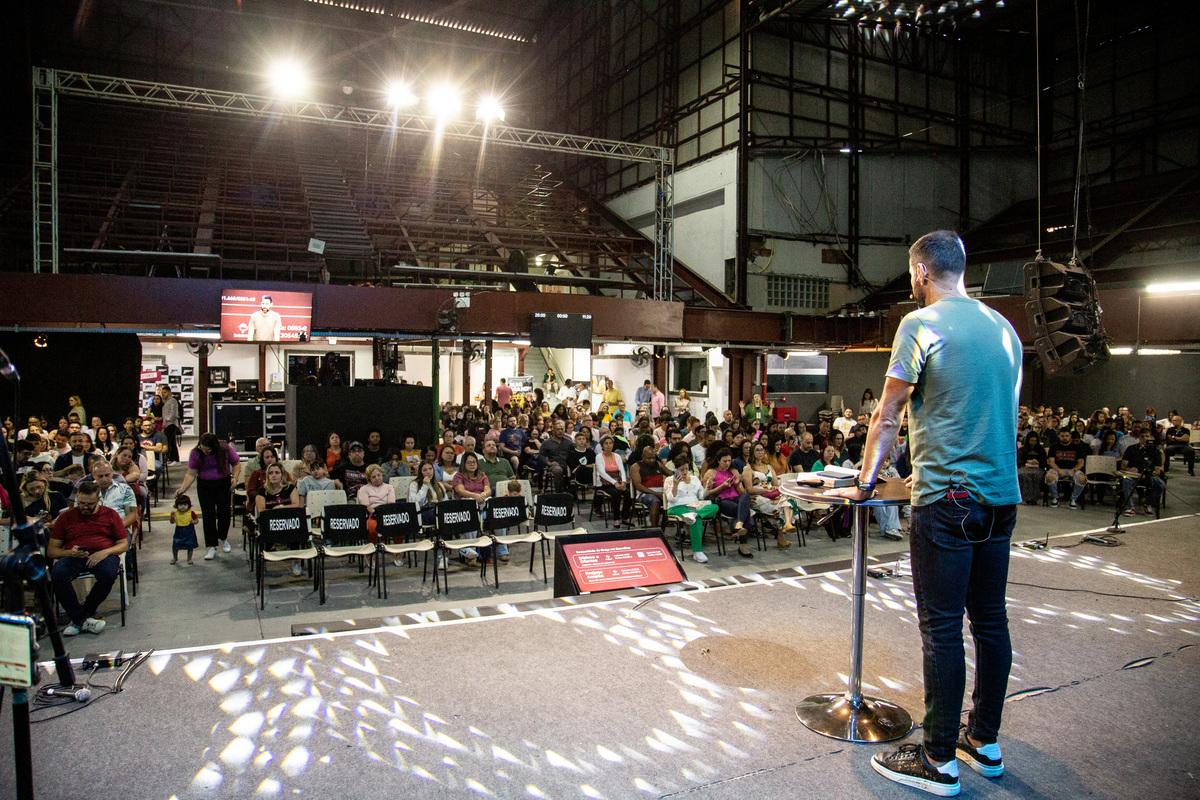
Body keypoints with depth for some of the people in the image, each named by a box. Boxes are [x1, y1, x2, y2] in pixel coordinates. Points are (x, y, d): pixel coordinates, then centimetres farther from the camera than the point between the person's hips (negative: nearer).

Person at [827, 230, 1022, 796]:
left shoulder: (922, 324, -9)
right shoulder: (1004, 328, 13)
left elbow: (887, 416, -7)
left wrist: (866, 482, 4)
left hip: (948, 500, -8)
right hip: (1003, 495, 8)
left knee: (942, 628, 0)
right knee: (991, 622, 15)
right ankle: (985, 743, 29)